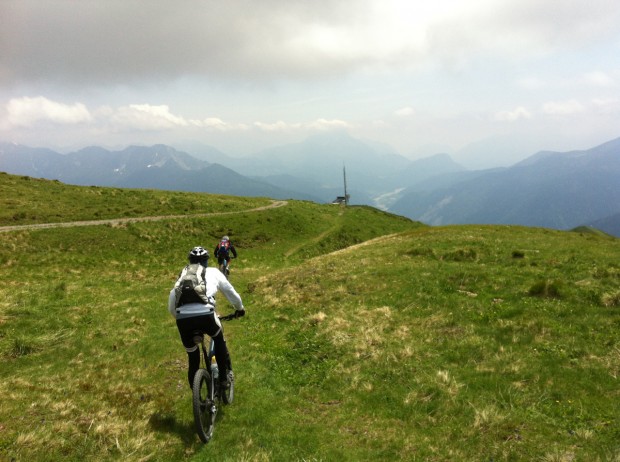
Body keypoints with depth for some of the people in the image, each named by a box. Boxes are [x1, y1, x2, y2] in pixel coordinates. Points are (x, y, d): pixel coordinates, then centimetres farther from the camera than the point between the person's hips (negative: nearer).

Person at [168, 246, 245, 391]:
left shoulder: (182, 275, 30)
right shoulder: (213, 272, 23)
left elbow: (171, 306, 31)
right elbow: (230, 292, 34)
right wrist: (240, 308, 51)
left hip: (182, 318, 2)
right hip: (205, 315, -2)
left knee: (192, 357, 23)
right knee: (219, 339, 31)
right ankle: (225, 376, 28)